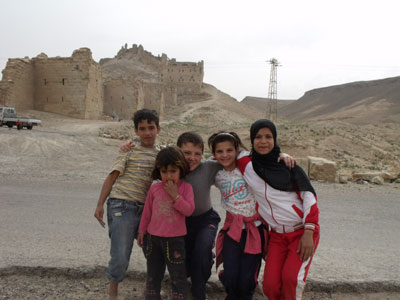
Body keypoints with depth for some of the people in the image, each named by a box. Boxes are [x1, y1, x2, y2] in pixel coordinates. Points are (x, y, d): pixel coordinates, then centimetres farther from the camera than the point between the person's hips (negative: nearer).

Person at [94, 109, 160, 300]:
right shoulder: (129, 151, -1)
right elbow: (112, 177, -3)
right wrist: (100, 204, -8)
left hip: (145, 209, 5)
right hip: (122, 206, -5)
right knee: (120, 257, -5)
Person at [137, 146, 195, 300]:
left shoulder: (186, 187, -7)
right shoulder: (154, 188, -1)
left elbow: (189, 210, -15)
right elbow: (147, 212, 9)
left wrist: (175, 195, -21)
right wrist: (142, 231, 13)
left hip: (175, 240, -3)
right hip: (153, 238, 3)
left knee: (178, 277, 7)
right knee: (153, 275, 19)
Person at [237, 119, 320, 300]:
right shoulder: (246, 164, -3)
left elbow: (309, 196, -6)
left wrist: (309, 233, -12)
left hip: (303, 232, -2)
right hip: (277, 235, 2)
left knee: (291, 278, -19)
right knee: (270, 285, -7)